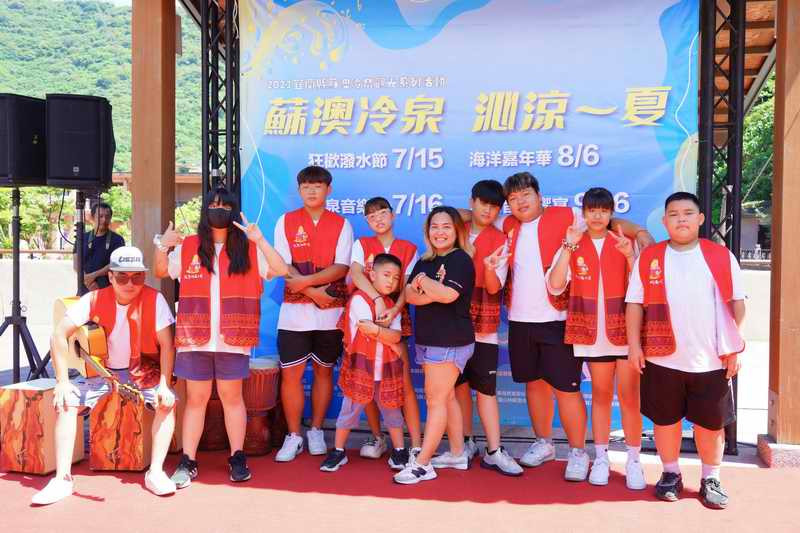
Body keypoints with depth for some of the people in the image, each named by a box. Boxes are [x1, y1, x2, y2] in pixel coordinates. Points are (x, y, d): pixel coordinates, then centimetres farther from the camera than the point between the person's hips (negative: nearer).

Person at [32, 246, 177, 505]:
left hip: (143, 370, -1)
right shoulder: (94, 299, -14)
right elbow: (59, 335, -13)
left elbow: (166, 345, -14)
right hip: (102, 368, 2)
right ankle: (63, 478, -11)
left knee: (167, 403, -25)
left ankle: (155, 473, -16)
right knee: (66, 402, -18)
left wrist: (164, 384, -23)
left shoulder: (154, 299, -17)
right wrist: (62, 381, -17)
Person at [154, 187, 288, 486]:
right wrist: (162, 245, -3)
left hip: (232, 339, -1)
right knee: (196, 399, 8)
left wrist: (260, 241, -14)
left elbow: (281, 270, -5)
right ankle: (187, 462, 15)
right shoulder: (188, 247, 9)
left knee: (232, 397, 8)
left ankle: (237, 459, 19)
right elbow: (161, 272, 16)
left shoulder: (247, 250, 4)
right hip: (195, 338, 1)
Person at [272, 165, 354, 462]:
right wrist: (313, 291, -14)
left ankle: (316, 431, 25)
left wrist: (305, 281, -17)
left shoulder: (341, 225, 4)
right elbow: (284, 267, -3)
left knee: (324, 371, 10)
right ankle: (293, 436, 14)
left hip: (330, 312, 0)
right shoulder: (286, 222, 5)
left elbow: (341, 268, -7)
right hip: (294, 311, 0)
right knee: (290, 373, 0)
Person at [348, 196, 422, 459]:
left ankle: (417, 444, -4)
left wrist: (395, 308, -21)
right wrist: (378, 299, -26)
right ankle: (377, 437, 22)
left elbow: (407, 286, -2)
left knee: (404, 383, -8)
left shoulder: (409, 249, 8)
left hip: (394, 318, -1)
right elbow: (355, 273, -11)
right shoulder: (361, 244, 8)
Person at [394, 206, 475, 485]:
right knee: (446, 397, 14)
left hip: (451, 341, -8)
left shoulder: (460, 259, -9)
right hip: (427, 339, 8)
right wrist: (433, 292, -14)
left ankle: (422, 464, -1)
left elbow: (448, 294, -23)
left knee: (436, 399, -5)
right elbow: (409, 294, 3)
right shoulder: (424, 262, 15)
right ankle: (457, 454, 25)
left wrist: (424, 280, -8)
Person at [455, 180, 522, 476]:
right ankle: (467, 443, 22)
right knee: (460, 384, 8)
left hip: (483, 326, -2)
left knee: (485, 387, -3)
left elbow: (494, 287, -8)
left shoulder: (499, 241, -1)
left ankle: (494, 452, 3)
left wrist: (490, 267, -29)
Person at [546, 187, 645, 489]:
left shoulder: (624, 243, 2)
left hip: (625, 332, -1)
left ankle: (633, 461, 13)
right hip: (593, 335, 1)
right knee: (601, 395, 12)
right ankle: (601, 458, 23)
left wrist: (630, 256, -19)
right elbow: (555, 286, -12)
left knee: (629, 396, 0)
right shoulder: (572, 246, 2)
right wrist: (569, 246, -16)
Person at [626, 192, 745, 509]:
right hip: (663, 359, 0)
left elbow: (736, 303, 5)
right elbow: (635, 304, 2)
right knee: (665, 420, 12)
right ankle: (671, 474, 31)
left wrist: (734, 346, 0)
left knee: (711, 423, 11)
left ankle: (710, 480, 30)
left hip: (712, 360, 0)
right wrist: (634, 344, -4)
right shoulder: (648, 258, 1)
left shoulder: (722, 256, 2)